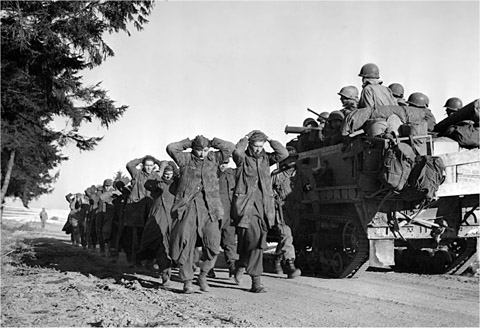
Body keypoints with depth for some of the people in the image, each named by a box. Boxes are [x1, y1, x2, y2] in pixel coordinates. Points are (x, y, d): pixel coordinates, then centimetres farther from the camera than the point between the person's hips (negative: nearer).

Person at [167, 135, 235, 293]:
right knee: (185, 244, -6)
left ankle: (203, 276, 16)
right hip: (187, 206, -1)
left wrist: (212, 142, 11)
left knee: (213, 245, -6)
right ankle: (187, 281, 7)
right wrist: (188, 143, 7)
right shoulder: (185, 159, 9)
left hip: (209, 208, 2)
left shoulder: (213, 158, 14)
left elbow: (230, 147, 7)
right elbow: (171, 148, -3)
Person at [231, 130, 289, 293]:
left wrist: (269, 139, 3)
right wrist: (246, 138, -7)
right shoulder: (243, 158, 2)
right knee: (253, 238, -17)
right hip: (245, 204, -5)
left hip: (264, 204, 5)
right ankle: (256, 280, -6)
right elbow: (237, 152, -22)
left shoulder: (265, 158, 15)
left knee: (258, 242, 7)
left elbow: (283, 153, 2)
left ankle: (241, 264, 29)